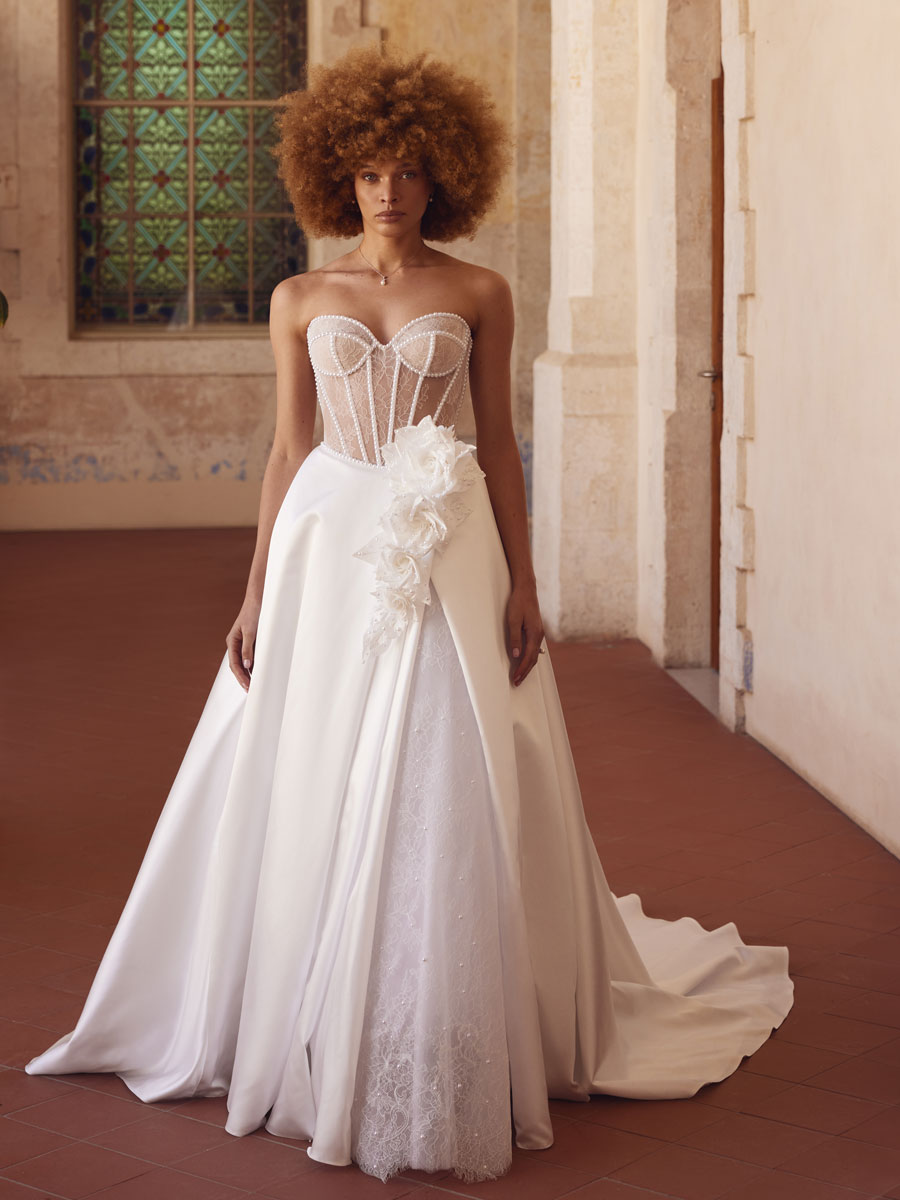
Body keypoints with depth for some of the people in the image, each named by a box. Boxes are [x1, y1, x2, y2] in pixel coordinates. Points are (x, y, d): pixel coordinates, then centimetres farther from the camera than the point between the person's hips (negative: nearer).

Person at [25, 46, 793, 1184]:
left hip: (447, 555, -2)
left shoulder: (478, 295, 5)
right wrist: (257, 592, 5)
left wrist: (522, 580, -1)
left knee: (445, 801, -3)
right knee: (310, 796, 5)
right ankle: (314, 1042, 22)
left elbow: (498, 443, 5)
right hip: (327, 549, 2)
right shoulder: (301, 300, 9)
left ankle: (443, 1060, 9)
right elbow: (285, 451, 9)